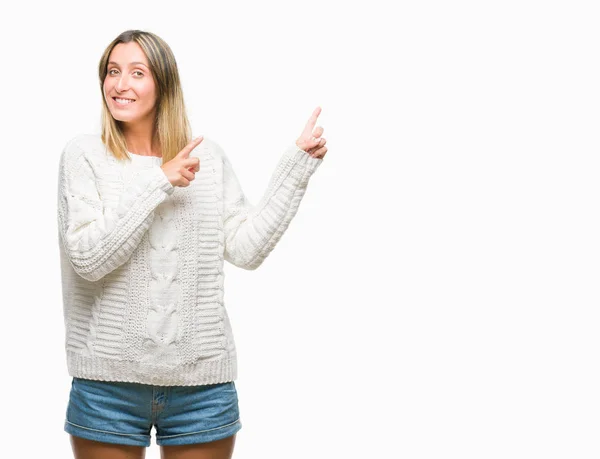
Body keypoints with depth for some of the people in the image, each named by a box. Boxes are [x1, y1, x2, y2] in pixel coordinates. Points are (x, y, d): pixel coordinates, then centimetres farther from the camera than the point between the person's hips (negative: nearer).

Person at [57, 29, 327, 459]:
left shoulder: (208, 155, 6)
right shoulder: (84, 154, -2)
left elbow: (247, 248, 1)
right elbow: (86, 256, -13)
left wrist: (297, 164, 1)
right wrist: (158, 183, -16)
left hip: (203, 380, 2)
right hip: (109, 379, -2)